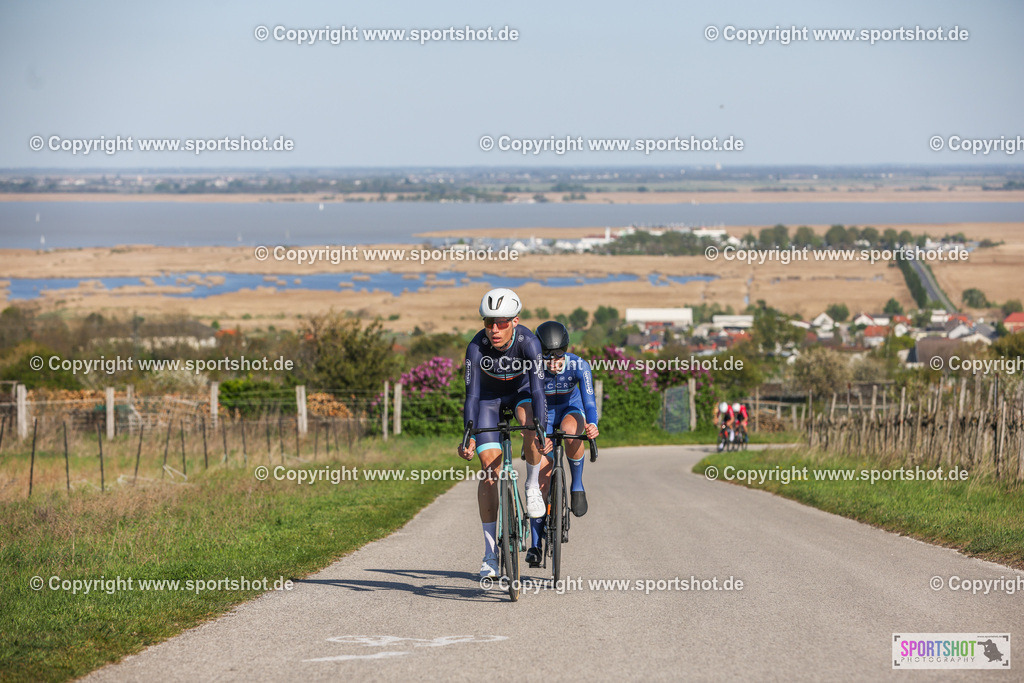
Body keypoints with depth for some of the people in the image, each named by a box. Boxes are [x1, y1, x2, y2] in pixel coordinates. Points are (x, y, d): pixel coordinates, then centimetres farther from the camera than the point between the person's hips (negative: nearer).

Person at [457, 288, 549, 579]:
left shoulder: (528, 342, -34)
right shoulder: (477, 347, -32)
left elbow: (537, 389, -38)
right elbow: (472, 395, -31)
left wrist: (541, 432, -49)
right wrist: (468, 438, -41)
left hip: (521, 391, 0)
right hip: (489, 395, 0)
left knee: (531, 424, -36)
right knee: (490, 470, -9)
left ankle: (532, 486, -7)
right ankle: (490, 553, -6)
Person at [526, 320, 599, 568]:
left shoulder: (579, 366, -28)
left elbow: (589, 397, -38)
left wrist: (592, 424, -58)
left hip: (571, 410, 0)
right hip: (544, 416, 0)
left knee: (572, 433, -39)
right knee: (542, 480, -11)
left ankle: (577, 486, -14)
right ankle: (535, 545, -3)